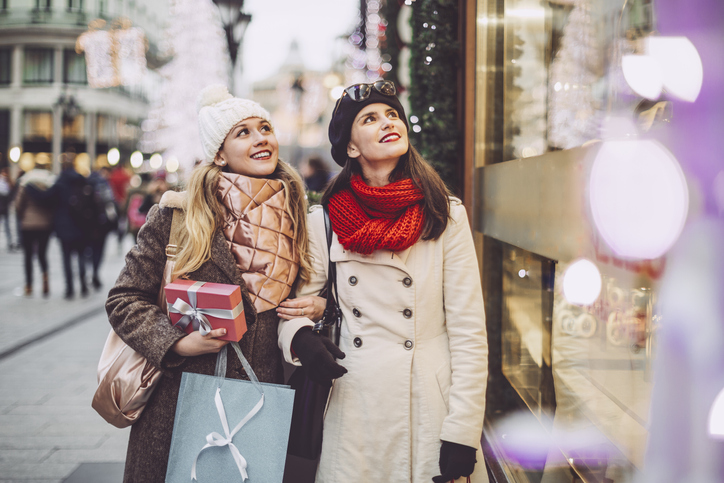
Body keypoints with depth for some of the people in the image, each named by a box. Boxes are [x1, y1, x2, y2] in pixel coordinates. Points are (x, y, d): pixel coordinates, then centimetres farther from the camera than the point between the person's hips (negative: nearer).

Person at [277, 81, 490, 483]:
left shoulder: (446, 215, -1)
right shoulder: (322, 223, 3)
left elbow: (469, 332, -3)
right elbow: (296, 308, 11)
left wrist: (462, 433, -8)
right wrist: (301, 338, -14)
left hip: (430, 407, -1)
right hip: (354, 409, 1)